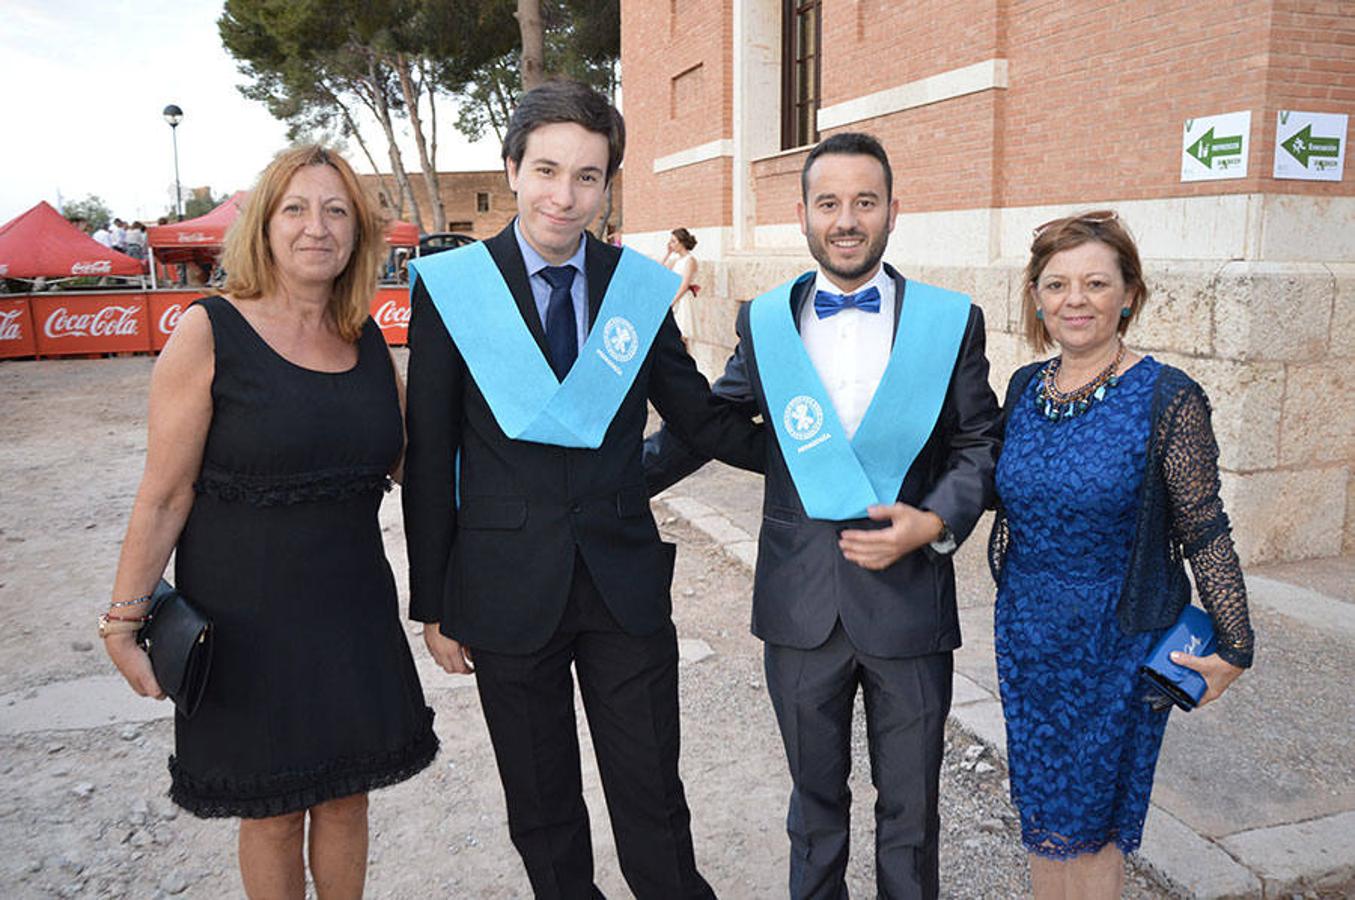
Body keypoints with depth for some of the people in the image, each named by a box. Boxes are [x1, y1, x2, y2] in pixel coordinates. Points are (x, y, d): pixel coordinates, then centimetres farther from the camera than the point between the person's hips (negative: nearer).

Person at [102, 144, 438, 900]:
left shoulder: (368, 339, 4)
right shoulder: (210, 334, -11)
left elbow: (408, 463, 13)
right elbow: (164, 495, -10)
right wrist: (125, 623, -10)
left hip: (352, 610, 4)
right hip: (246, 616, -4)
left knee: (346, 796, 18)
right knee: (272, 812, 13)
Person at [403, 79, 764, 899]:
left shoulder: (640, 286, 1)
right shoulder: (450, 286, -5)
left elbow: (701, 417, 7)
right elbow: (430, 456, -2)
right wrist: (433, 603, -1)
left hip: (625, 580, 1)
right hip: (507, 584, -1)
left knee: (654, 802, 12)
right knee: (542, 809, 17)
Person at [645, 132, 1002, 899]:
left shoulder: (952, 322, -2)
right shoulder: (764, 322, 2)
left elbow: (980, 446, 1)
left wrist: (935, 523, -16)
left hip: (909, 599, -1)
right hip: (800, 602, 1)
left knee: (910, 806, 16)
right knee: (815, 798, 19)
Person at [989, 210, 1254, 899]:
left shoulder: (1167, 399, -15)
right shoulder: (1025, 388, 0)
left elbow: (1205, 533, -11)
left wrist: (1234, 649, -8)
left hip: (1115, 642, -4)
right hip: (1026, 634, 5)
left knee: (1088, 822, 11)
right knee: (1041, 813, 18)